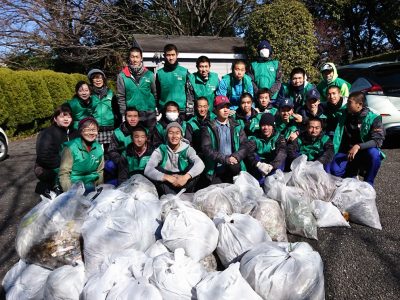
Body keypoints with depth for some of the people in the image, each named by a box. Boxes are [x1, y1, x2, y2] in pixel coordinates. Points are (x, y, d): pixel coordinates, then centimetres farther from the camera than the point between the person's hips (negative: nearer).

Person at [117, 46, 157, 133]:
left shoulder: (149, 74, 3)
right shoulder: (122, 76, 0)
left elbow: (155, 94, 6)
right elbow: (121, 97, 1)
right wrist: (123, 114, -3)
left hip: (149, 114, 1)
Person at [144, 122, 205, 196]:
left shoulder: (187, 149, -6)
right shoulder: (160, 150, -8)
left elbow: (200, 164, -25)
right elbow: (148, 170, -23)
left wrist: (186, 177, -42)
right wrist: (168, 177, -35)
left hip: (184, 184, 0)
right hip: (167, 184, 0)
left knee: (194, 166, -23)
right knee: (156, 169, -25)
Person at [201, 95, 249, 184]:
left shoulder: (236, 127, 15)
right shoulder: (208, 128, 4)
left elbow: (245, 146, 6)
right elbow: (206, 149, -8)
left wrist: (235, 157, -14)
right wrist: (225, 159, -18)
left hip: (235, 170, 3)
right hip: (216, 171, -2)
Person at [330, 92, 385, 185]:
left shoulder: (373, 118, -9)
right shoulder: (344, 115, 3)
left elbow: (378, 140, -20)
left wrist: (358, 146, -33)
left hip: (364, 151, -2)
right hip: (346, 151, 2)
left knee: (374, 153, -36)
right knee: (335, 171, -26)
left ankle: (368, 184, -14)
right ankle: (354, 170, 9)